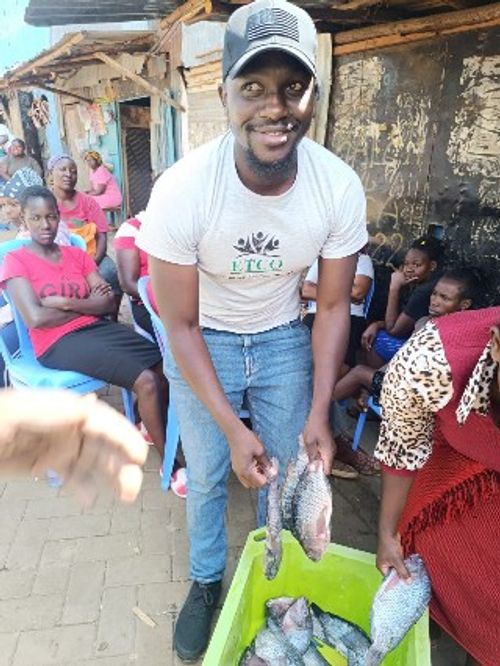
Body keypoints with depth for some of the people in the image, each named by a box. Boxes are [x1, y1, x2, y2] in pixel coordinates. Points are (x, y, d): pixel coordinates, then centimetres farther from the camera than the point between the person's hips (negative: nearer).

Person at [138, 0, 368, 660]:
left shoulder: (340, 188, -21)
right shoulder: (181, 191, -28)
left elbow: (333, 306, -9)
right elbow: (181, 325, -19)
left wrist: (319, 413, -16)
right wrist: (232, 428, -22)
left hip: (284, 340, 2)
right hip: (203, 344, -1)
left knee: (286, 474, 16)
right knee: (206, 478, 13)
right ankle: (206, 582, 44)